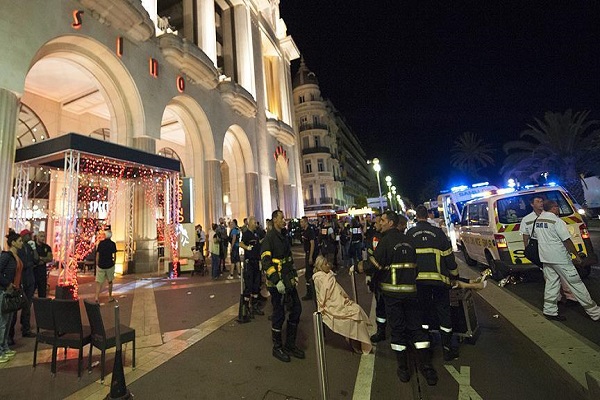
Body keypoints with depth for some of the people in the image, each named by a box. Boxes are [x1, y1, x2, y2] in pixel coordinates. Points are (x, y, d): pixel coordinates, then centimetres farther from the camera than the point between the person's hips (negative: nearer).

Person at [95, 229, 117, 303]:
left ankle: (97, 297, -9)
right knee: (110, 281, 15)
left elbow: (97, 255, 2)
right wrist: (114, 261, 12)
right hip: (109, 265, -1)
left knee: (99, 282, 6)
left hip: (101, 265, 1)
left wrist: (97, 264, 11)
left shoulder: (100, 243, 0)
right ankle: (110, 297, 24)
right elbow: (114, 256, -7)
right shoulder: (112, 244, -6)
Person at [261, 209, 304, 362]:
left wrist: (294, 275, 14)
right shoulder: (269, 237, -13)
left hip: (288, 281, 9)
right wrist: (277, 281, -24)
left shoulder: (283, 237, 14)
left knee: (296, 309, 12)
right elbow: (266, 261, -20)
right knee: (279, 315, 3)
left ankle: (290, 345, 28)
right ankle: (277, 348, 24)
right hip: (277, 283, -8)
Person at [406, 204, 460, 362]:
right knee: (443, 312, 13)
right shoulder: (438, 232, 1)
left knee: (423, 311, 15)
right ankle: (448, 348, 20)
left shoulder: (410, 233, 3)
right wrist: (454, 275, 16)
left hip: (419, 279, 1)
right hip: (439, 278, 0)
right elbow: (449, 256, 3)